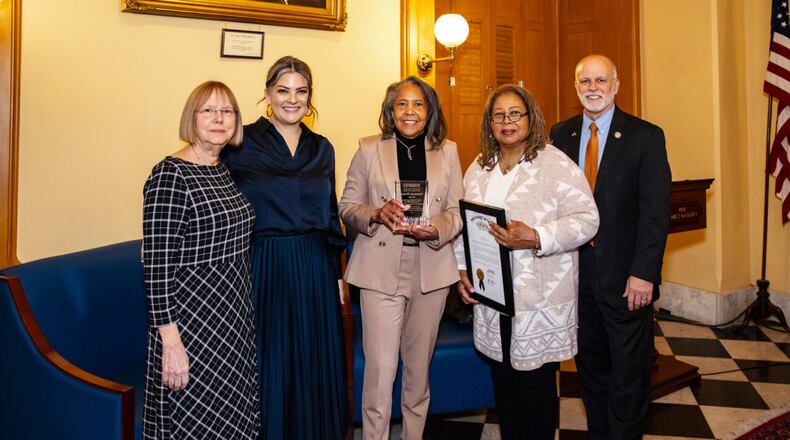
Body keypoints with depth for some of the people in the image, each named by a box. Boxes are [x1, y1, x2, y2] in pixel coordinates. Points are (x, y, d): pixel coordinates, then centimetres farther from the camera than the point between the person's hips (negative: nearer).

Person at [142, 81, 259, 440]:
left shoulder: (226, 170, 8)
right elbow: (157, 264, -18)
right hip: (192, 322, -7)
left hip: (234, 319, 8)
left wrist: (242, 317, 16)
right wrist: (170, 341, -20)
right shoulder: (170, 175, -15)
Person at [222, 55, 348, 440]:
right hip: (263, 268, -3)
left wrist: (335, 271, 12)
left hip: (314, 270, 4)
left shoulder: (322, 149, 9)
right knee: (269, 364, 8)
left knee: (313, 364, 13)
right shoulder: (242, 144, -4)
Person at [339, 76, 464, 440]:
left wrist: (436, 229, -16)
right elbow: (347, 208, 3)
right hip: (381, 270, -2)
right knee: (380, 369, -4)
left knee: (419, 366, 16)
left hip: (431, 270, 3)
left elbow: (457, 211, 5)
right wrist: (376, 214, -17)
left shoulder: (447, 151, 8)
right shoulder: (369, 149, 3)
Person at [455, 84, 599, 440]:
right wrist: (462, 269, 6)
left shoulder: (556, 164, -6)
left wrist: (536, 239, -25)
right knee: (503, 382, 16)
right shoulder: (478, 169, 12)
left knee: (536, 384, 5)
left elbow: (586, 220, -12)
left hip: (540, 298, -5)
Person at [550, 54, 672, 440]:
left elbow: (656, 212, -10)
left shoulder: (646, 136, -5)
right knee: (590, 361, 17)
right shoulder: (561, 134, 5)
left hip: (625, 275, -3)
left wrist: (643, 273, -16)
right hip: (575, 269, 4)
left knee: (629, 368, 10)